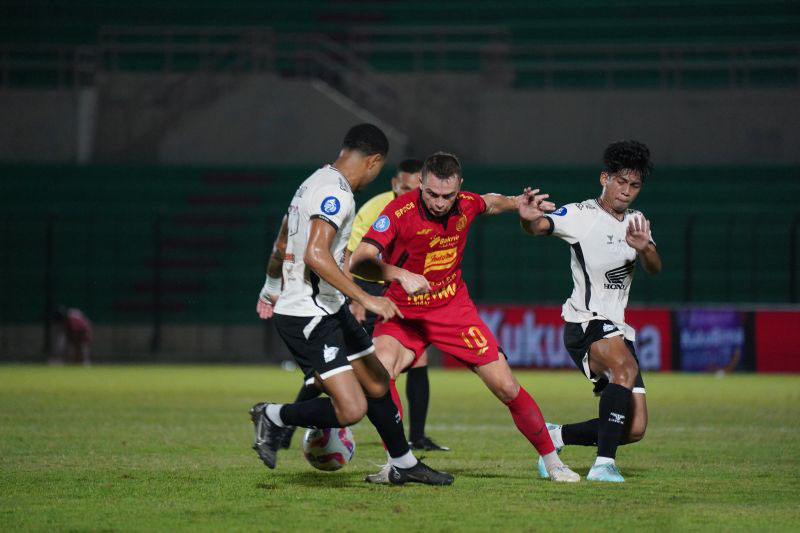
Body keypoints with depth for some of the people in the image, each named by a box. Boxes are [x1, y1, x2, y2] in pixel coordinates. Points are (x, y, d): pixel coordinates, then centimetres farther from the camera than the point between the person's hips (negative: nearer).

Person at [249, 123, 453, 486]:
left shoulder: (316, 182, 13)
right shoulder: (335, 193, -19)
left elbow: (285, 245, 25)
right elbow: (316, 254, -31)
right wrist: (366, 299, -29)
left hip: (329, 310, 11)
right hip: (308, 317, -11)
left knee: (377, 385, 18)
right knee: (351, 409, -17)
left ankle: (404, 464, 31)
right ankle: (273, 418, 2)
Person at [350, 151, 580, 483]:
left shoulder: (466, 206, -8)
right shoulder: (399, 212, -24)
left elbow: (490, 203, 20)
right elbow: (360, 262, -33)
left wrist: (520, 203, 3)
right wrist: (401, 275, -47)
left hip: (454, 308, 3)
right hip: (404, 312, -3)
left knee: (507, 388, -1)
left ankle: (551, 461, 19)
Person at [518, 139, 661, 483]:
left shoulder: (636, 223, 12)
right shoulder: (581, 215, -5)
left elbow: (654, 268, -2)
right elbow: (539, 226, -19)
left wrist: (644, 248, -25)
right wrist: (528, 218, -43)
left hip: (618, 329, 7)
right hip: (585, 323, -7)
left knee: (635, 429, 0)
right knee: (626, 367, -37)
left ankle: (554, 437, 21)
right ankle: (603, 464, -38)